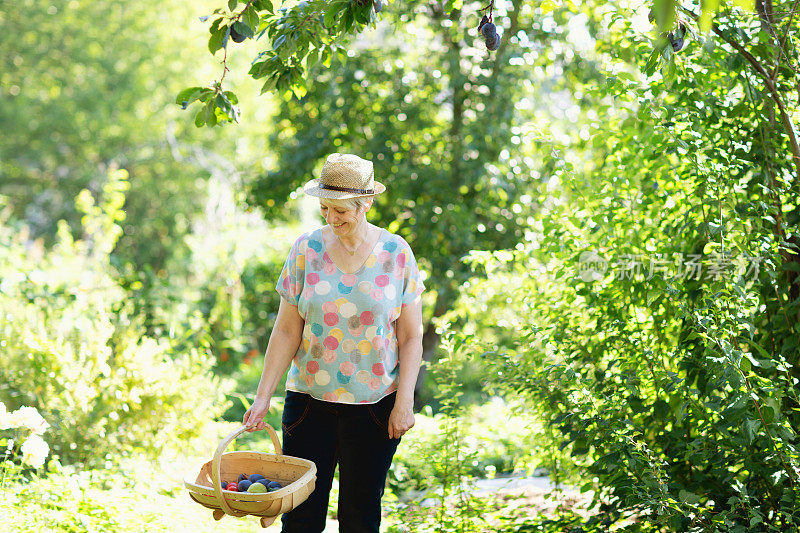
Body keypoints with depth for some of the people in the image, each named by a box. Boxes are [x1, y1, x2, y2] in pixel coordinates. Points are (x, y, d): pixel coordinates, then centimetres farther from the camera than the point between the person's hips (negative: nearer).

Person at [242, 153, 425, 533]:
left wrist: (404, 401, -7)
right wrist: (262, 397, -5)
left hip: (374, 403, 0)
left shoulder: (396, 253, 0)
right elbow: (286, 331, 1)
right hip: (310, 399, 1)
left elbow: (411, 337, 2)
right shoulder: (306, 249, 1)